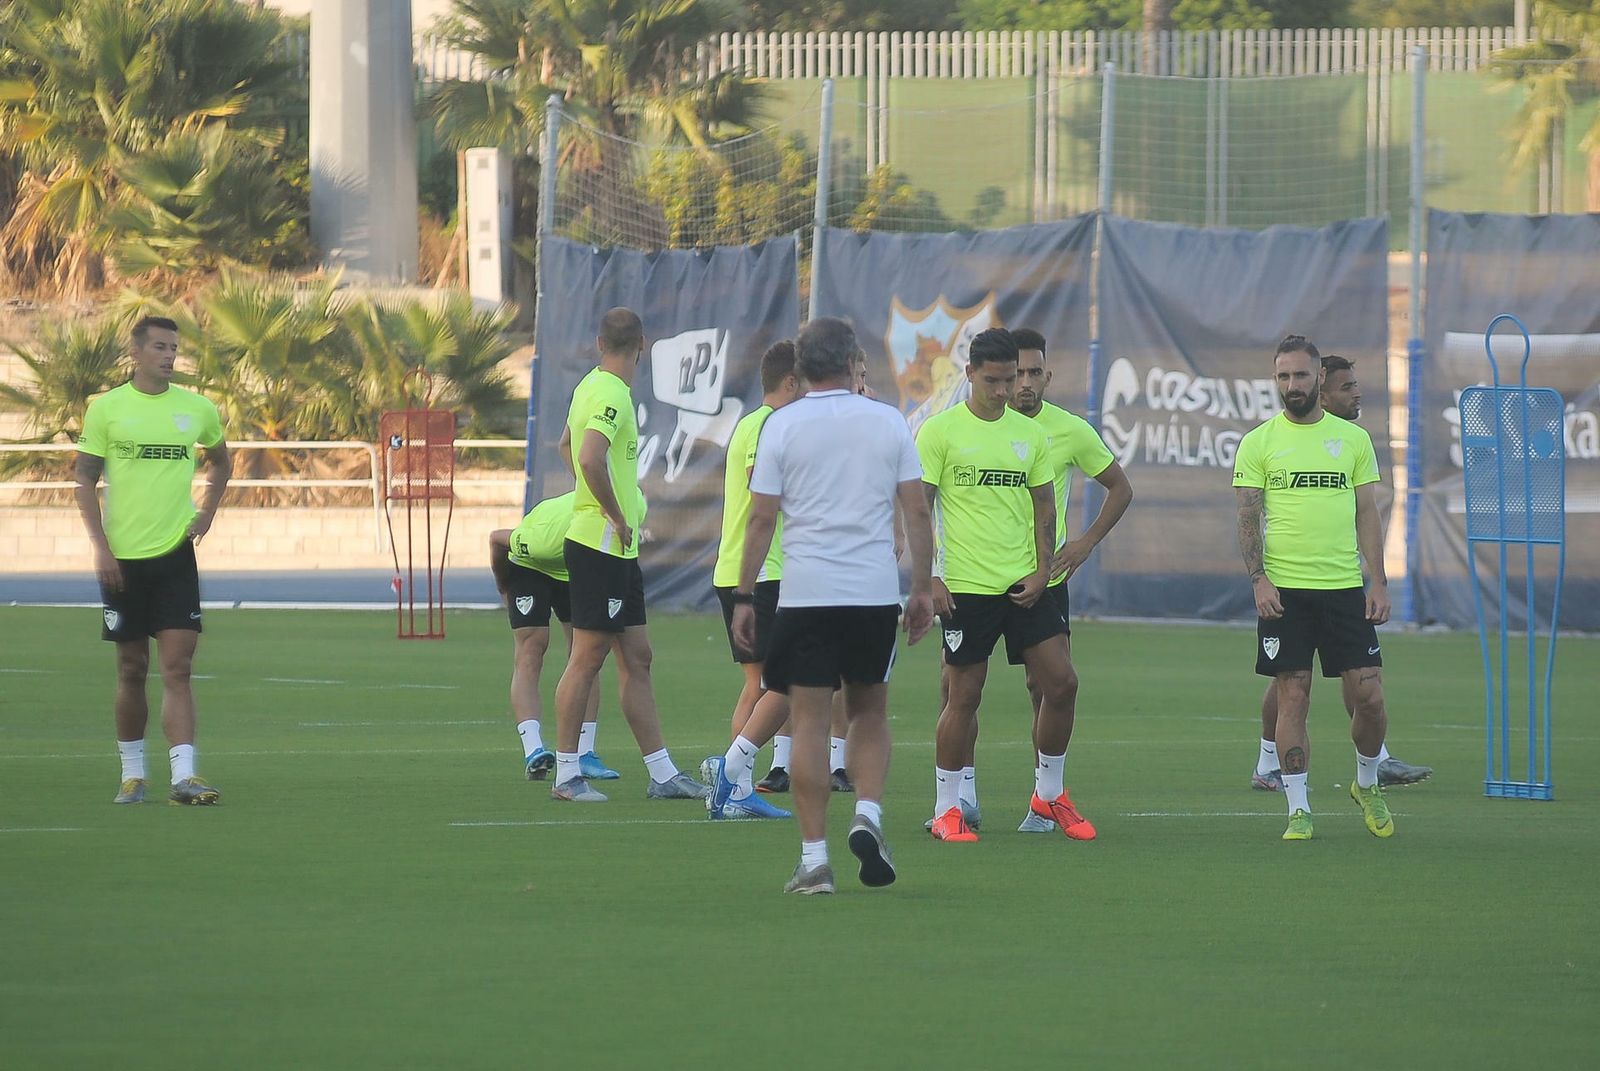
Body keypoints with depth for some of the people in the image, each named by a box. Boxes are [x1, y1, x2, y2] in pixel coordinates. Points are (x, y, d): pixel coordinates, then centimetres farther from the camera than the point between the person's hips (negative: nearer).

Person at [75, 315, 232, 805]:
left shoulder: (197, 409, 5)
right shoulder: (106, 408, -1)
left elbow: (221, 461, 24)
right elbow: (85, 479, 1)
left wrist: (207, 512, 9)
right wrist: (101, 547, -8)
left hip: (175, 554, 1)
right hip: (122, 557, -1)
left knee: (177, 667, -8)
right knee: (132, 669, 6)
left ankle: (184, 777, -14)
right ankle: (132, 773, 19)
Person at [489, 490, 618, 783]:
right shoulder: (543, 540, -42)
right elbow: (496, 539, -20)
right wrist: (503, 587, -1)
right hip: (528, 566, -4)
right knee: (530, 652, -19)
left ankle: (584, 753, -7)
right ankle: (533, 750, -29)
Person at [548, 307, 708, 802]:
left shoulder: (593, 386, 13)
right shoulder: (611, 395, -16)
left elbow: (569, 443, 31)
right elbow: (590, 457, -30)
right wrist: (616, 517, -19)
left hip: (617, 551, 10)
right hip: (600, 548, -10)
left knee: (636, 659, 9)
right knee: (588, 657, -5)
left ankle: (663, 774, 11)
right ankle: (567, 775, 0)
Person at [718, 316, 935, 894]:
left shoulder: (781, 425, -2)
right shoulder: (889, 422, 3)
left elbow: (761, 518, -3)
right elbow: (917, 510, 3)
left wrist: (743, 596, 3)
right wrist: (923, 588, 10)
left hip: (805, 592, -2)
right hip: (877, 593, 2)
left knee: (809, 721, 1)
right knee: (869, 711, 17)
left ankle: (814, 857, -3)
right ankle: (868, 816, -4)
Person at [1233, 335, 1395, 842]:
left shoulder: (1353, 438, 9)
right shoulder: (1258, 443, 3)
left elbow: (1367, 515, 10)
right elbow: (1248, 519, 1)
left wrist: (1378, 582, 3)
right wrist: (1258, 578, -12)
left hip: (1345, 588, 2)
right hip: (1284, 590, -2)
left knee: (1369, 696, -1)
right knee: (1293, 696, -3)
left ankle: (1367, 784, 23)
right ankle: (1298, 809, 4)